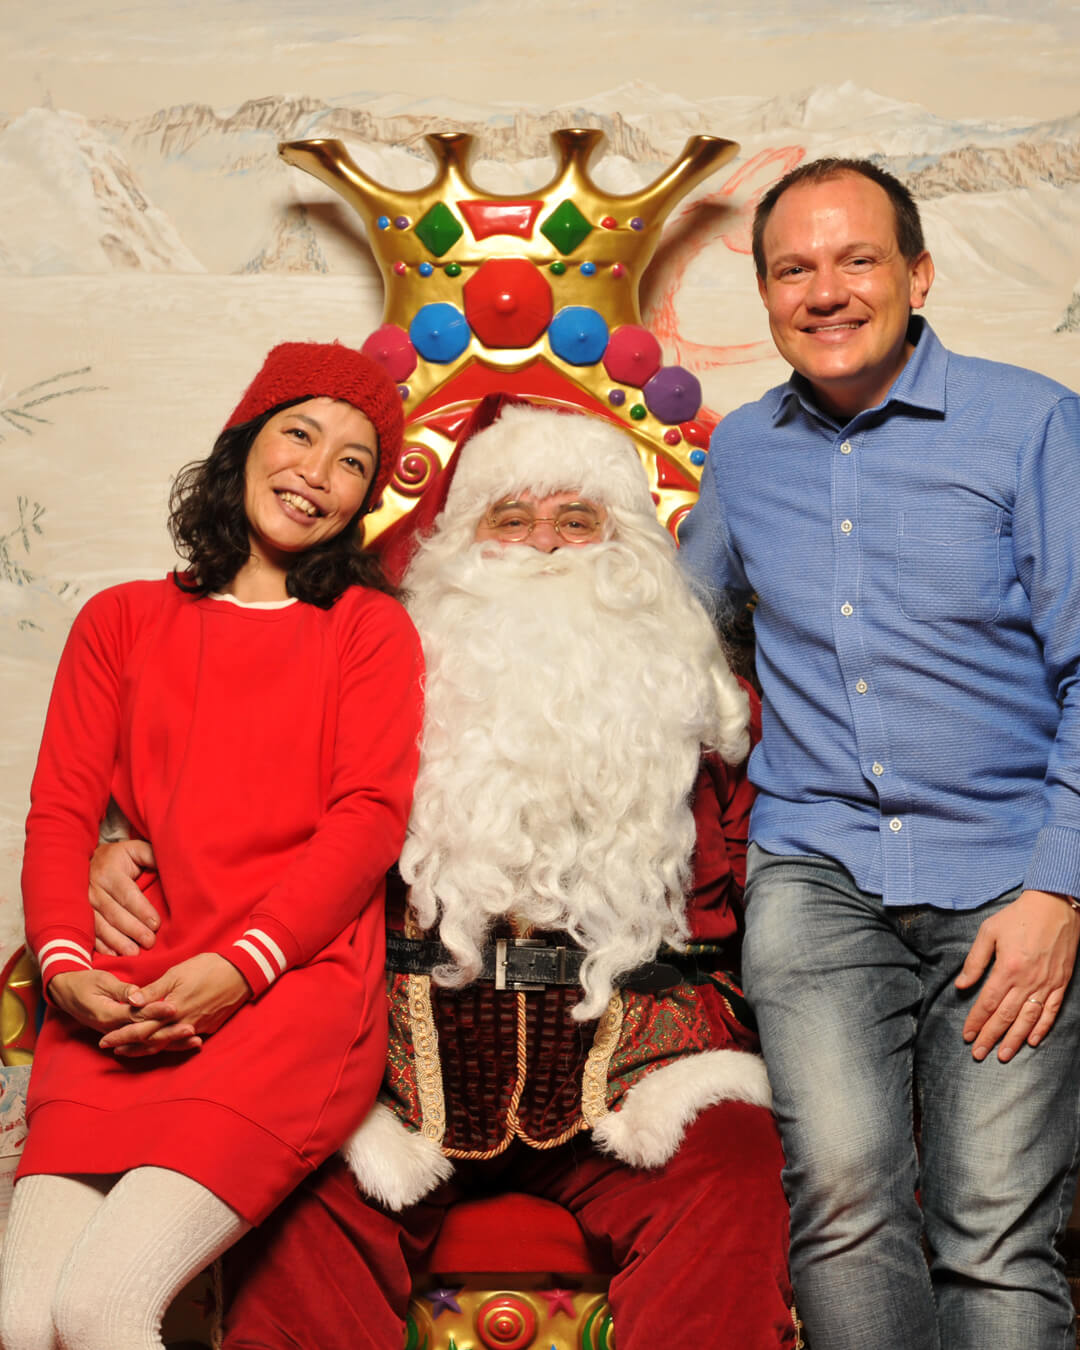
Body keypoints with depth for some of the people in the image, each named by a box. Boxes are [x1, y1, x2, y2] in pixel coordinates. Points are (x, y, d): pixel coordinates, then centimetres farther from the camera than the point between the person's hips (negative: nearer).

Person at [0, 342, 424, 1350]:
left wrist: (240, 966, -11)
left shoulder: (370, 628, 15)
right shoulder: (122, 620, 22)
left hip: (296, 979, -2)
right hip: (123, 1000, 3)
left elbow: (369, 817, 2)